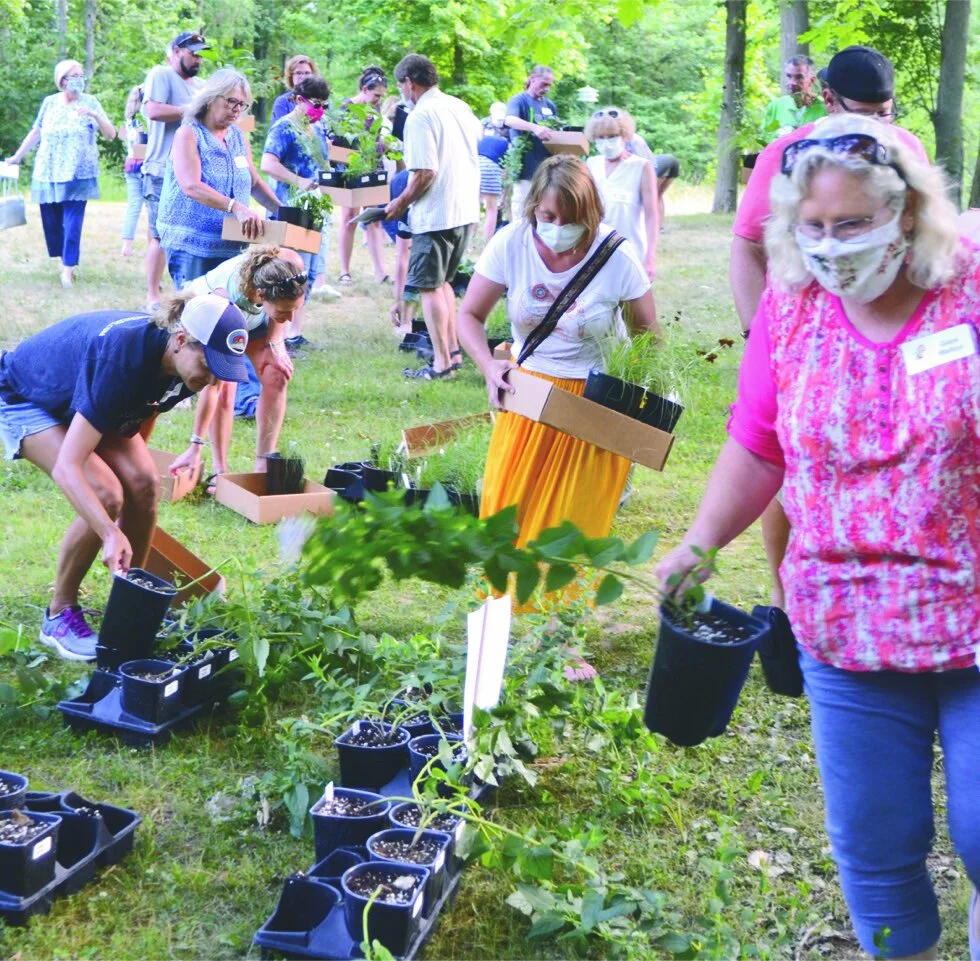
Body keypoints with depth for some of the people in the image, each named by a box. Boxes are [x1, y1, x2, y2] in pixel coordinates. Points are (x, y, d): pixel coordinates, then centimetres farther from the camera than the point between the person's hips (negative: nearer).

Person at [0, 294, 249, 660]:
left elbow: (141, 420, 4)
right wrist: (111, 535, -53)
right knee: (105, 495, -25)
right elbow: (66, 467, -45)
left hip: (82, 396, 7)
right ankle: (58, 616, -8)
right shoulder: (120, 357, -42)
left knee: (143, 484, -16)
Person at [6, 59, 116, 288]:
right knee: (51, 222, 5)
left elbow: (111, 135, -5)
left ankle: (68, 269, -8)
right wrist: (17, 157, 14)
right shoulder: (49, 103, 7)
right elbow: (35, 132, 15)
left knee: (72, 223, -10)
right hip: (47, 174, 3)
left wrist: (95, 115, -21)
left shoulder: (90, 103, 0)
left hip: (77, 175, -3)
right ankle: (65, 260, 20)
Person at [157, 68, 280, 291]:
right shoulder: (189, 133, -7)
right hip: (191, 243, -6)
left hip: (230, 245, 6)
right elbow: (191, 186, -21)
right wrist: (236, 207, -33)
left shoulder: (239, 137, 14)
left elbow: (255, 182, 18)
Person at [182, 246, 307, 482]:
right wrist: (196, 446, -35)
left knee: (276, 377, -14)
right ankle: (219, 470, -10)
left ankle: (263, 467, -6)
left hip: (254, 313, 4)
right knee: (224, 387, -23)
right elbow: (212, 383, -39)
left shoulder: (294, 266, -39)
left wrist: (275, 343, -18)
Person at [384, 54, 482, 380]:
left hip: (436, 214, -9)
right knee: (443, 281, 20)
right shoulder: (459, 106, 10)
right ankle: (453, 350, 21)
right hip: (466, 209, 9)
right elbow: (479, 133, 28)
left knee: (429, 286, -1)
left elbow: (425, 172, -22)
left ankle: (442, 362, -1)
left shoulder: (420, 117, -16)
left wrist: (401, 203, -9)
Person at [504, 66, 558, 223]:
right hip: (527, 168, -6)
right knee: (523, 212, -5)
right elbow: (509, 120, -25)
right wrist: (535, 127, -42)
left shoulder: (549, 105, 14)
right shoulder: (519, 100, -4)